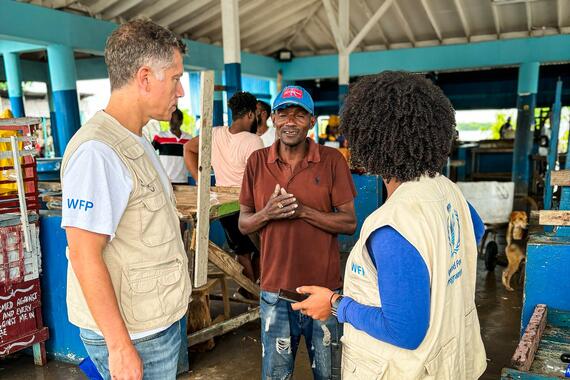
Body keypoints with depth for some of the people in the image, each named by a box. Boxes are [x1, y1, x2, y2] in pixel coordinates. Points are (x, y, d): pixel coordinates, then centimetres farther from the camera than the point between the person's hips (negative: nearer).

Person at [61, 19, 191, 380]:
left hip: (160, 320, 9)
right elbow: (84, 256, -23)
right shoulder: (97, 151, -23)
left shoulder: (137, 142, 7)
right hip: (132, 334, -9)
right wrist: (120, 347, -19)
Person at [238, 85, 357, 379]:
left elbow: (349, 223, -7)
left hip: (324, 287, -1)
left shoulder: (332, 160, -5)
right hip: (275, 289, 2)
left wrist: (302, 211, -20)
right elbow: (243, 224, 5)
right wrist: (267, 213, -17)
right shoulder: (257, 162, 1)